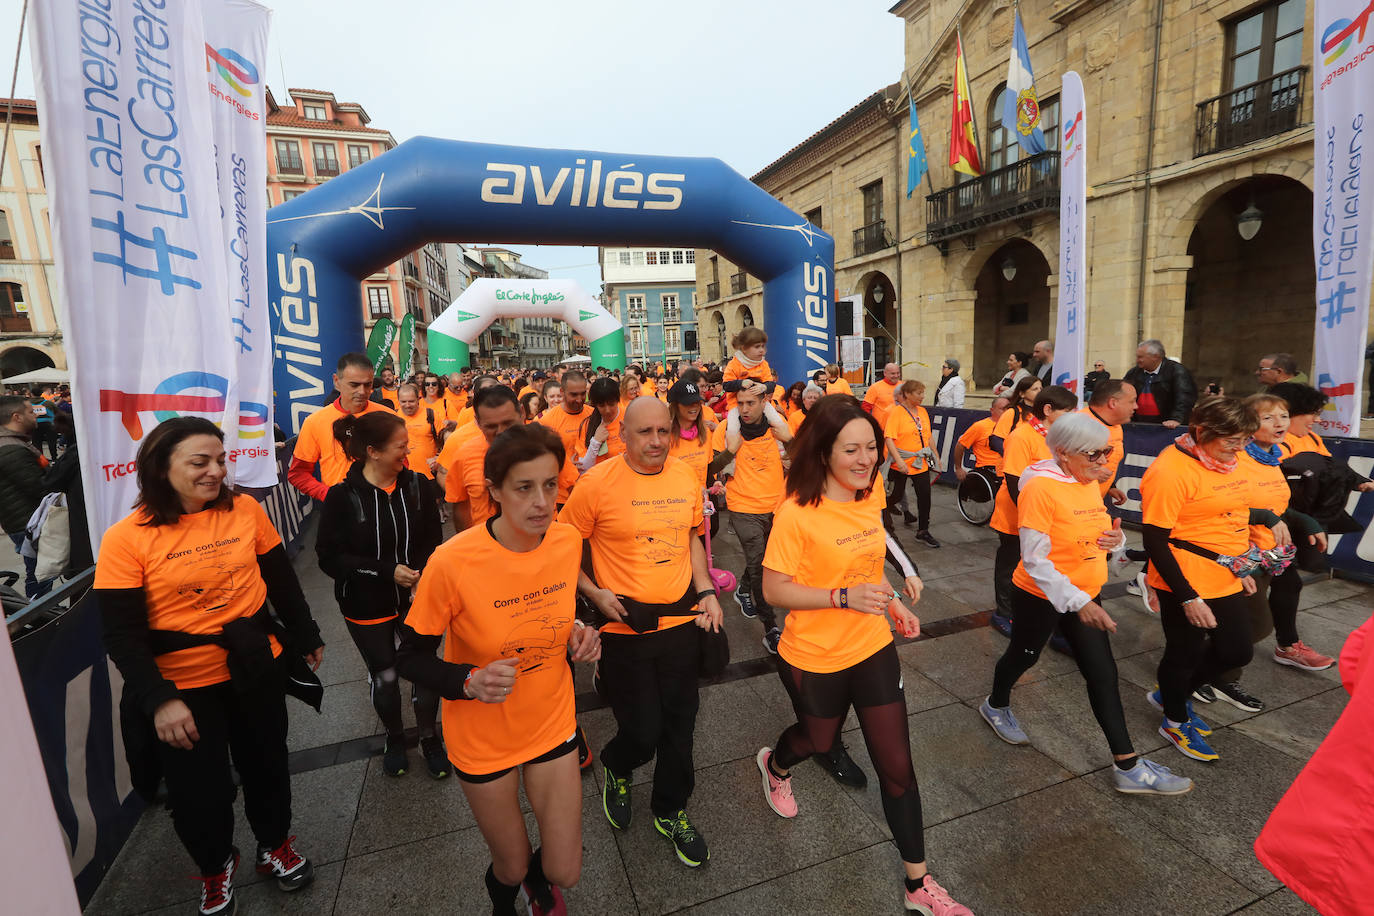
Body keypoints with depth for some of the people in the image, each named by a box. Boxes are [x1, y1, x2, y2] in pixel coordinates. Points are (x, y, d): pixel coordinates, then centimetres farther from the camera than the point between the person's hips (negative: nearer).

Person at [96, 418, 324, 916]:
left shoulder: (245, 510, -7)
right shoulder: (125, 539, -13)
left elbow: (282, 581, 4)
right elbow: (123, 635, -12)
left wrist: (306, 637, 11)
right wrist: (159, 699, -19)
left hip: (257, 668, 2)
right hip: (182, 683, -2)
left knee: (265, 762, 19)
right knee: (198, 786, 13)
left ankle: (275, 844, 46)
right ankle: (215, 866, 44)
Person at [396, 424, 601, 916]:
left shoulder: (568, 540, -14)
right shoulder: (453, 561, -27)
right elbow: (410, 658, -13)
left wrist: (577, 633, -13)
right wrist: (470, 682, -30)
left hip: (552, 723, 3)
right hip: (484, 740, -2)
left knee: (564, 871, 13)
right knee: (512, 866, 19)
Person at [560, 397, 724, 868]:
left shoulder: (686, 476, 0)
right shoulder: (597, 482, -14)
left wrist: (705, 590, 4)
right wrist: (593, 592, -15)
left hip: (682, 621, 4)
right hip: (624, 627, -4)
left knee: (679, 726, 15)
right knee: (642, 732, 5)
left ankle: (671, 811, 42)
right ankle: (615, 766, 43)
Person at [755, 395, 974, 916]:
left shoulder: (871, 497, -5)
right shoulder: (797, 512, -25)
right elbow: (774, 589, -22)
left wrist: (891, 602, 5)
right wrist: (844, 597, -31)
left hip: (873, 648, 4)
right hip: (814, 658, -4)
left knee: (897, 766, 10)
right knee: (819, 740, 24)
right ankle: (774, 766, 60)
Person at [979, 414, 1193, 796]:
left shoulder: (1091, 482, 1)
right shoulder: (1040, 486, -24)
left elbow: (1092, 534, 12)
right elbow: (1034, 560, -24)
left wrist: (1115, 539, -12)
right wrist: (1077, 603, -25)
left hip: (1084, 594, 7)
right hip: (1041, 596, -7)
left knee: (1103, 673, 8)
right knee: (1023, 655, 16)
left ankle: (1127, 765, 18)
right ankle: (996, 705, 44)